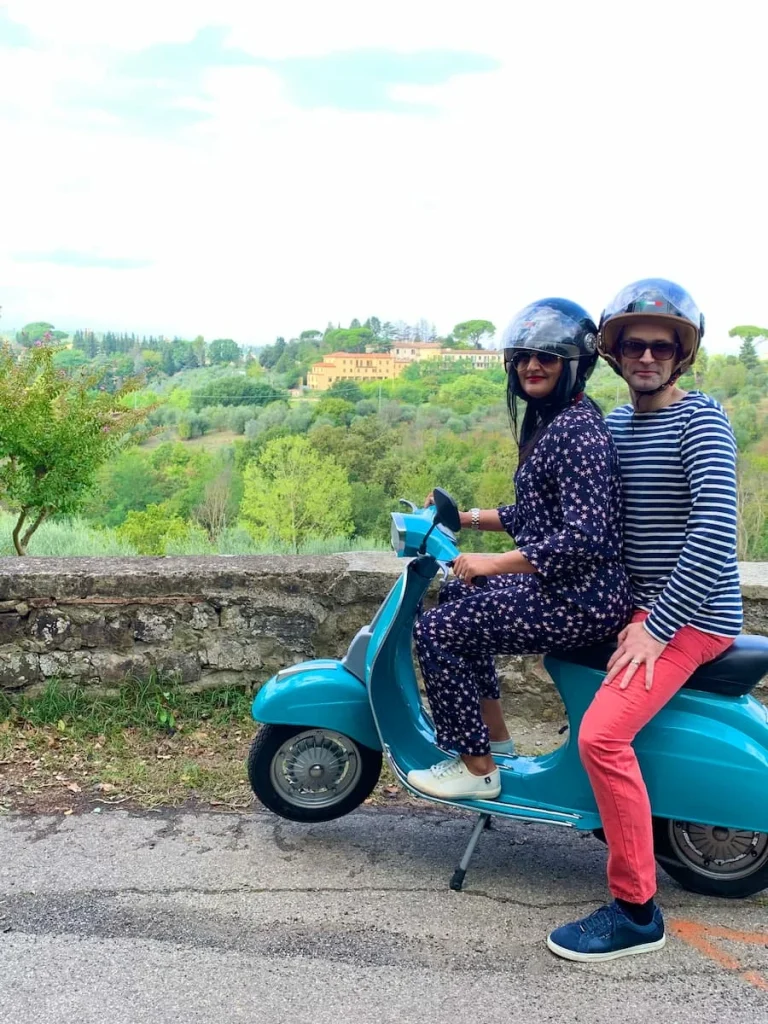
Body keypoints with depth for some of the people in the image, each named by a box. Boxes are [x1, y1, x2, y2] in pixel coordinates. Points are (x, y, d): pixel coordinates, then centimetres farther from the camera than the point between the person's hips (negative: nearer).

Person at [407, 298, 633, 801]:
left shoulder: (578, 430, -19)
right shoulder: (549, 422, 13)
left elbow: (584, 537, -27)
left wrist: (496, 562, -22)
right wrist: (468, 517, 17)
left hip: (581, 599, -11)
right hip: (564, 585, 11)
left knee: (436, 630, -9)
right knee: (459, 595, 26)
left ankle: (477, 768, 7)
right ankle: (494, 735, 31)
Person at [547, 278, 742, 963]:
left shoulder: (700, 420, -14)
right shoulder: (616, 422, 11)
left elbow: (715, 534, -22)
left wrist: (657, 626, -23)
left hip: (690, 616, -9)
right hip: (641, 603, 10)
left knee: (602, 734, -23)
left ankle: (636, 912, -7)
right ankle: (628, 815, 40)